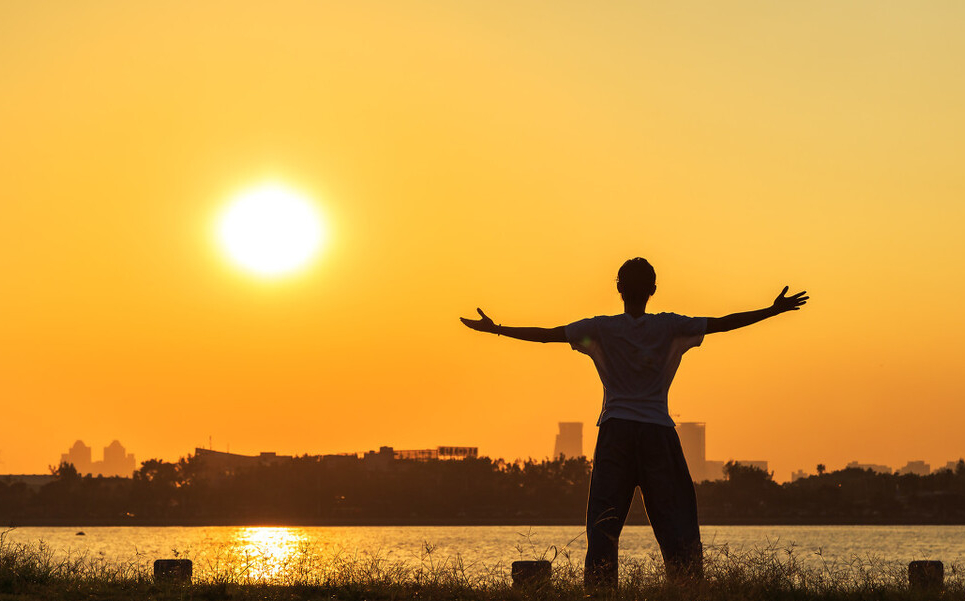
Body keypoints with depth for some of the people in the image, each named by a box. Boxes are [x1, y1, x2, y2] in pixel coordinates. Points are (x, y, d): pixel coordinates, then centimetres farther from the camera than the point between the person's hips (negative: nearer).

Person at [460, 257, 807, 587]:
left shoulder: (602, 328, 1)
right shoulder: (669, 327, 2)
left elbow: (546, 334, -1)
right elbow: (722, 323, 2)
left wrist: (495, 329, 6)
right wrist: (774, 310, 10)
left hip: (615, 431, 0)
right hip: (658, 431, 0)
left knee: (603, 523, 0)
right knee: (675, 519, 3)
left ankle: (598, 589, -10)